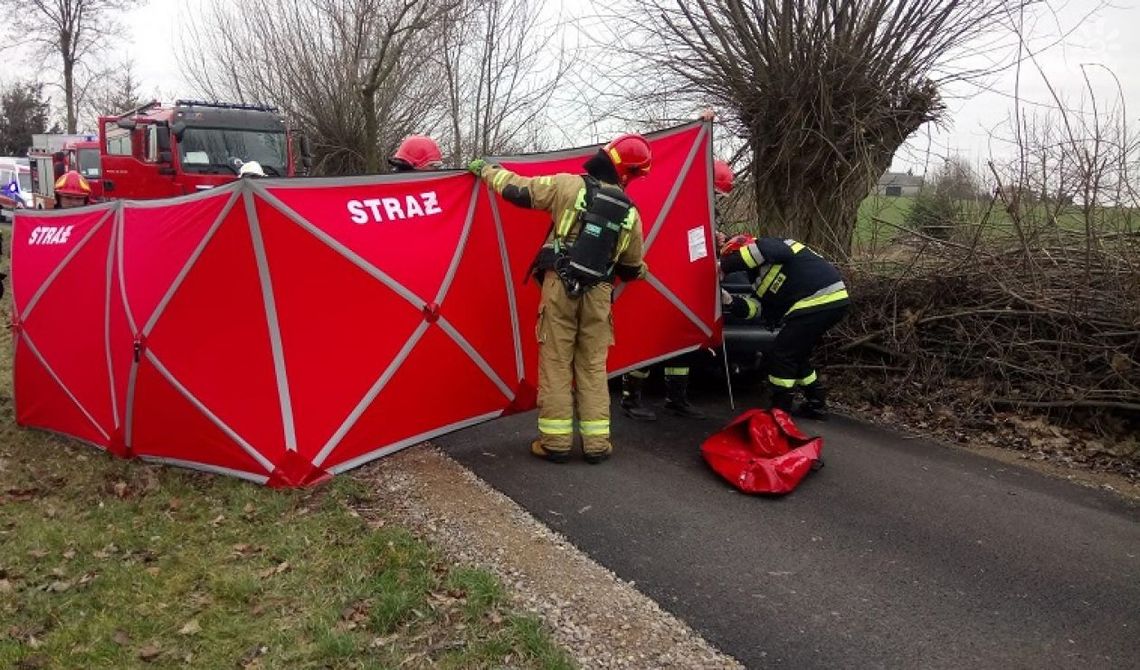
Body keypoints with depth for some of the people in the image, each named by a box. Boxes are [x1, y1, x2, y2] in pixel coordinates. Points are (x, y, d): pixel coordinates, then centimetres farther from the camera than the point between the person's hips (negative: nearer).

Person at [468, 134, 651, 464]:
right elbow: (632, 269, 16)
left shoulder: (570, 186, -5)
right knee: (593, 367, 10)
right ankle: (596, 442, 11)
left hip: (560, 286, -2)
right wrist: (641, 270, 42)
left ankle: (555, 441, 7)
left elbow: (516, 189, -1)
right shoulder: (630, 213, 5)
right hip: (598, 293, 2)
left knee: (556, 363, 5)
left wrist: (485, 169, 17)